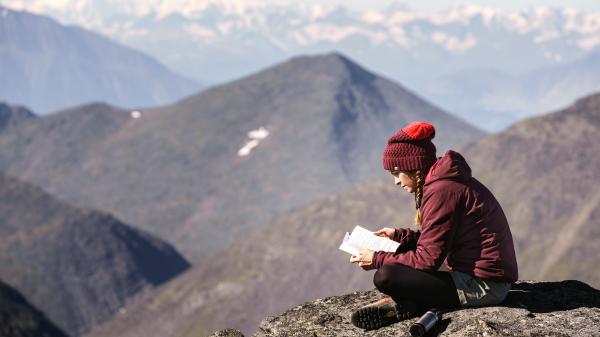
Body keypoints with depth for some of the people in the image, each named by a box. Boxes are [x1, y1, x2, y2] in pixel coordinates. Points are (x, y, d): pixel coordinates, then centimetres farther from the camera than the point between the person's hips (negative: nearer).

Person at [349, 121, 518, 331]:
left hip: (482, 286, -11)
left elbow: (428, 259, -17)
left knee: (385, 276, -22)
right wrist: (399, 235, 18)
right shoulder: (449, 180, 12)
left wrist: (377, 260, -8)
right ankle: (400, 303, 3)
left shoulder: (441, 191, -18)